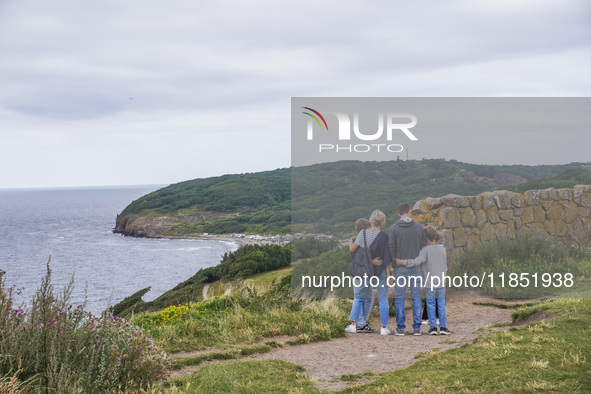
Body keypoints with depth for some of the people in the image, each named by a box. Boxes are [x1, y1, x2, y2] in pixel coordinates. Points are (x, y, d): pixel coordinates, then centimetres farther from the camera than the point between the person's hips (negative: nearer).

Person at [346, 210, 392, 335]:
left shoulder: (363, 233, -7)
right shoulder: (384, 236, -11)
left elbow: (352, 249, -4)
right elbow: (387, 258, -10)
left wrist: (351, 241, 18)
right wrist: (388, 274, -4)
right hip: (381, 270, -2)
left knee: (359, 297, 13)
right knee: (383, 299, 6)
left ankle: (353, 324, 8)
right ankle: (384, 327, 8)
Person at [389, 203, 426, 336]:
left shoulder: (394, 228, -6)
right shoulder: (420, 227, 0)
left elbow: (391, 248, -7)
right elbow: (424, 247, 2)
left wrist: (393, 264, 6)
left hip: (400, 268, -1)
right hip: (416, 267, 2)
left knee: (400, 298, 4)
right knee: (416, 297, 7)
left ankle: (400, 328, 3)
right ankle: (417, 327, 6)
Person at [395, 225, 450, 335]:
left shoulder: (425, 250, -13)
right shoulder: (442, 249, 3)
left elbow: (416, 262, -21)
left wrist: (401, 262, -15)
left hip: (429, 284, -3)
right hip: (441, 283, 4)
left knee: (430, 305, 5)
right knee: (441, 305, 8)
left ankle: (433, 327, 4)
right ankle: (443, 327, 7)